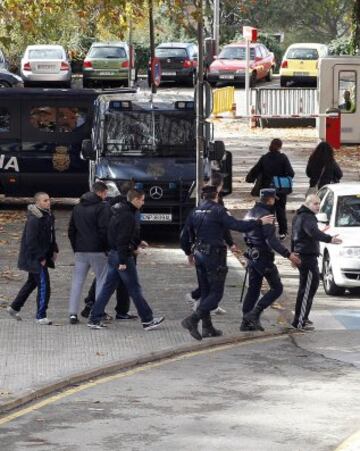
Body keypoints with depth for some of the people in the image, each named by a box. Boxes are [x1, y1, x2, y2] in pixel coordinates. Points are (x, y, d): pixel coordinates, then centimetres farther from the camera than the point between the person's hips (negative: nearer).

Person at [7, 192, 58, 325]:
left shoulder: (48, 216, 9)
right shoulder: (34, 219, -21)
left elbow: (50, 235, 23)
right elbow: (31, 241, -23)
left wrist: (54, 250, 12)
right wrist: (40, 258, -21)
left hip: (42, 256, 10)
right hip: (34, 258, -10)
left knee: (32, 282, 21)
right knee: (44, 285, -10)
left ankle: (14, 307, 34)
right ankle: (41, 316, -4)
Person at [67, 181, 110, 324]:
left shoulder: (77, 208, 14)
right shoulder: (103, 207, -8)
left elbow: (71, 231, 15)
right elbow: (104, 230, -15)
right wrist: (107, 248, -6)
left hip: (80, 252, 5)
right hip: (97, 251, -5)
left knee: (77, 282, 7)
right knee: (101, 280, 6)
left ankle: (73, 313, 0)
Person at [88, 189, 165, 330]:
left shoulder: (119, 212, 13)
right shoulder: (128, 216, -18)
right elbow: (122, 240, -23)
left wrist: (136, 243, 21)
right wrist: (123, 261, -23)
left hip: (113, 255, 10)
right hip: (123, 256, -10)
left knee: (108, 287, 10)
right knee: (134, 289, -2)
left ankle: (94, 319, 9)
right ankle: (147, 320, 5)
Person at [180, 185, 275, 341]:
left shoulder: (195, 212, 9)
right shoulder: (218, 211, -11)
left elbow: (184, 238, 13)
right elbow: (237, 225, -21)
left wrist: (189, 253, 30)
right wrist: (260, 222, -12)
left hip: (199, 255, 7)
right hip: (214, 256, -7)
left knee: (205, 292, 15)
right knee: (216, 293, -3)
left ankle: (207, 328, 16)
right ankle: (192, 320, -17)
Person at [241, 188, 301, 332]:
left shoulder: (250, 213, 11)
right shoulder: (265, 215, -17)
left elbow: (246, 235, 19)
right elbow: (271, 240, -23)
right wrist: (288, 254, -23)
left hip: (252, 255, 9)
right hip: (263, 256, -9)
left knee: (253, 289, 13)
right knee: (276, 288, -1)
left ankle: (246, 322, 11)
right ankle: (254, 314, -12)